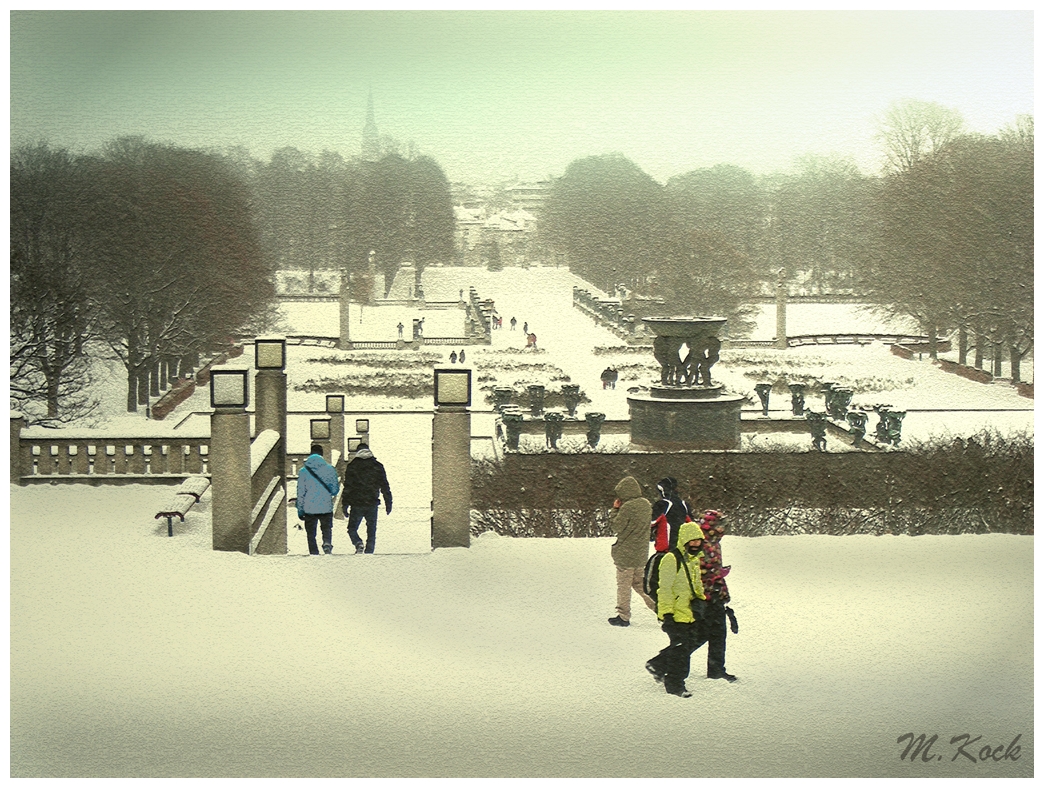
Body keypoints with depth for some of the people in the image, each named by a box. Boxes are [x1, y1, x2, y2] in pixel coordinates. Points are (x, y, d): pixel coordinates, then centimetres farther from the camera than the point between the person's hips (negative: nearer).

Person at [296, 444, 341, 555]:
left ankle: (314, 554, 2)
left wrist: (300, 510, 6)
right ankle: (327, 543, -14)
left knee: (311, 534, 11)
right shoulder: (329, 469, -1)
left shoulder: (303, 471, -1)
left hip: (309, 509, -1)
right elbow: (334, 490, 3)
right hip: (326, 507, 1)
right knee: (327, 529, 16)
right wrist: (338, 485, 26)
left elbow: (300, 493, 0)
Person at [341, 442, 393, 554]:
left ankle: (358, 543, -17)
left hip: (356, 504, -1)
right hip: (372, 504, 2)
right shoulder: (378, 466, 6)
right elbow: (385, 487, 7)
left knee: (352, 529, 11)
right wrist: (388, 504, 12)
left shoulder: (351, 466, 1)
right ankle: (369, 552, -1)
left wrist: (345, 506, 2)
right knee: (371, 531, 9)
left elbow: (347, 488, -1)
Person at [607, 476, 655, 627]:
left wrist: (615, 509, -2)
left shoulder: (627, 507, -19)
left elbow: (616, 527, -12)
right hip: (642, 552, 7)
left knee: (623, 585, 4)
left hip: (626, 552, -7)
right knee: (639, 583, 18)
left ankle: (623, 617, 10)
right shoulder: (647, 504, 4)